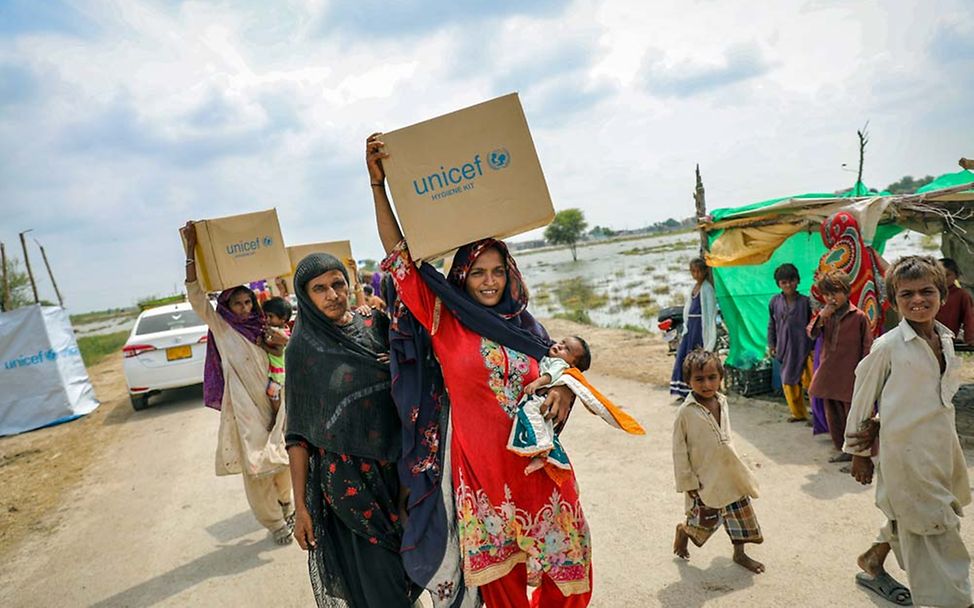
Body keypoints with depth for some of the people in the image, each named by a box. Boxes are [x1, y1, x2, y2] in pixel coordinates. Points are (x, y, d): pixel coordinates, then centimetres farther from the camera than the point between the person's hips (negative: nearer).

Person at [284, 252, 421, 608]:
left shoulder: (376, 326, 1)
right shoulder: (301, 349, -5)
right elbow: (299, 433, -4)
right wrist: (301, 505, -6)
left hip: (397, 467, 3)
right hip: (345, 477, -3)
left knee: (408, 560, 14)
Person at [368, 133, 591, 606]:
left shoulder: (527, 326, 5)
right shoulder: (445, 323, -5)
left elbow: (559, 377, 16)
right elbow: (398, 252, -10)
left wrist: (562, 393, -9)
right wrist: (378, 182, -15)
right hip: (482, 463, -2)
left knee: (562, 563, 12)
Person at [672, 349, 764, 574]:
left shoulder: (722, 402, 1)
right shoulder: (686, 412, -19)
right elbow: (679, 450, -14)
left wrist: (734, 464, 18)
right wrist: (688, 482, -13)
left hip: (730, 472, 6)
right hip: (705, 477, -6)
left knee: (740, 512, 12)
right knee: (706, 519, 2)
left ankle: (739, 553, 33)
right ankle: (683, 530, 35)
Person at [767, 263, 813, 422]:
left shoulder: (805, 301, -4)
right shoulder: (775, 301, 3)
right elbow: (771, 325, 11)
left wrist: (813, 347, -1)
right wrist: (771, 344, 9)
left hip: (803, 347, -3)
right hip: (785, 347, 3)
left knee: (810, 381, -6)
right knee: (788, 381, 11)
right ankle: (798, 413, 26)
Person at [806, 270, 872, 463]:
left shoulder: (858, 316, -8)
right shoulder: (824, 314, 7)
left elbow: (867, 348, -5)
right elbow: (811, 333, -3)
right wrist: (821, 316, -17)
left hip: (850, 376, -6)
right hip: (829, 373, 6)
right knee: (833, 416, 13)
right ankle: (843, 449, 27)